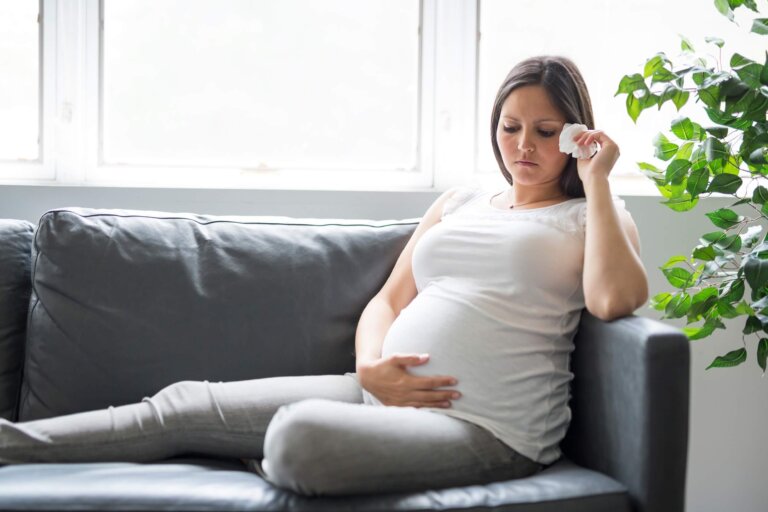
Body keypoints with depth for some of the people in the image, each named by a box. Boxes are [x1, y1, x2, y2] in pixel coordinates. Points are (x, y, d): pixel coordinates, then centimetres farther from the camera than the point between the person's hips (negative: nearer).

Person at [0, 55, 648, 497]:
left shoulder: (590, 215, 7)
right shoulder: (460, 202, 22)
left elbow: (616, 298, -15)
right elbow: (388, 299, 18)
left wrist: (598, 180, -8)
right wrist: (371, 367, -4)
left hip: (487, 429, -6)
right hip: (387, 395, 6)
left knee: (300, 434, -34)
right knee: (186, 406, -2)